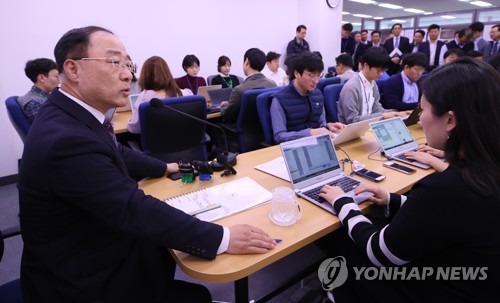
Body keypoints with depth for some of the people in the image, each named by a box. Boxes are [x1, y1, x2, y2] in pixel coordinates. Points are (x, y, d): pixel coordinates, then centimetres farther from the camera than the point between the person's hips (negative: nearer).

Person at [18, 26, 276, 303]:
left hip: (94, 252, 8)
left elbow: (116, 154, 14)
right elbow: (135, 210, -35)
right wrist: (223, 238, -31)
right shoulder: (66, 139, -32)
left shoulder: (69, 114, -2)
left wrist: (165, 168, 23)